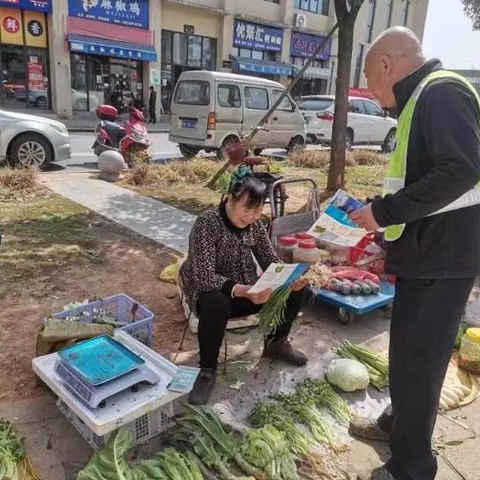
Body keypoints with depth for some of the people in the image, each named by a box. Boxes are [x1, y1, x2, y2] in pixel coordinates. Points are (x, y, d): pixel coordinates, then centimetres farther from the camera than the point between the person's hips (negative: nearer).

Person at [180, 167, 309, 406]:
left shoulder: (254, 224, -4)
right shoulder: (207, 223, -24)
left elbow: (271, 261, 0)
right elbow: (204, 277, -30)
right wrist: (244, 291, -44)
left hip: (248, 289, 6)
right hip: (212, 292, -6)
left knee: (296, 287, -11)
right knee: (217, 305, -41)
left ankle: (276, 344, 13)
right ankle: (207, 370, -16)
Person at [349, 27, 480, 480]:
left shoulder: (442, 92, -14)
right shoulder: (424, 98, 17)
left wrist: (384, 211, -21)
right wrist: (384, 215, 16)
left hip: (441, 256, -10)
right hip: (429, 251, 10)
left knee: (417, 358, 1)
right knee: (410, 351, 21)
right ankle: (398, 423, 41)